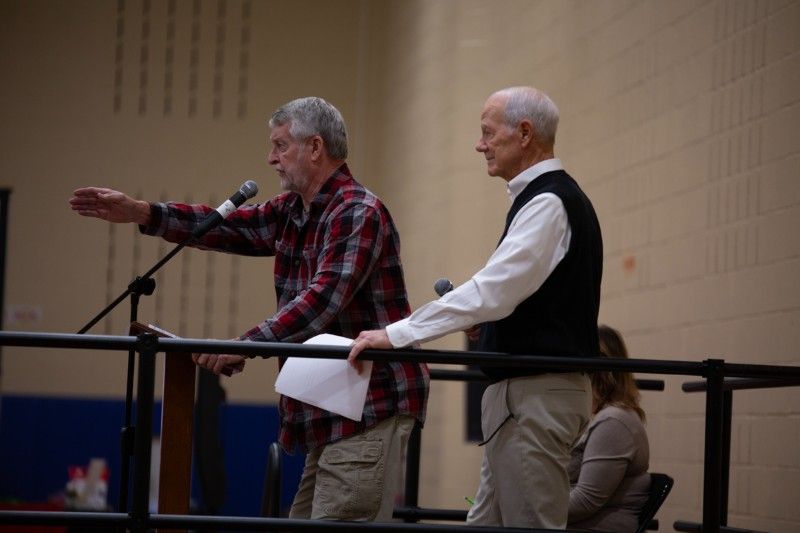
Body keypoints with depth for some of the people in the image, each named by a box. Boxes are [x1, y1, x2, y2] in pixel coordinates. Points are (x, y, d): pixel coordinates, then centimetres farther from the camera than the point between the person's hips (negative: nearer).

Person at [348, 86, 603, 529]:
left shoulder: (548, 203, -14)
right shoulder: (554, 197, 19)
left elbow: (491, 292, -24)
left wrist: (396, 334, -24)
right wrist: (482, 317, 10)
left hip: (536, 393, -11)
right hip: (524, 389, 11)